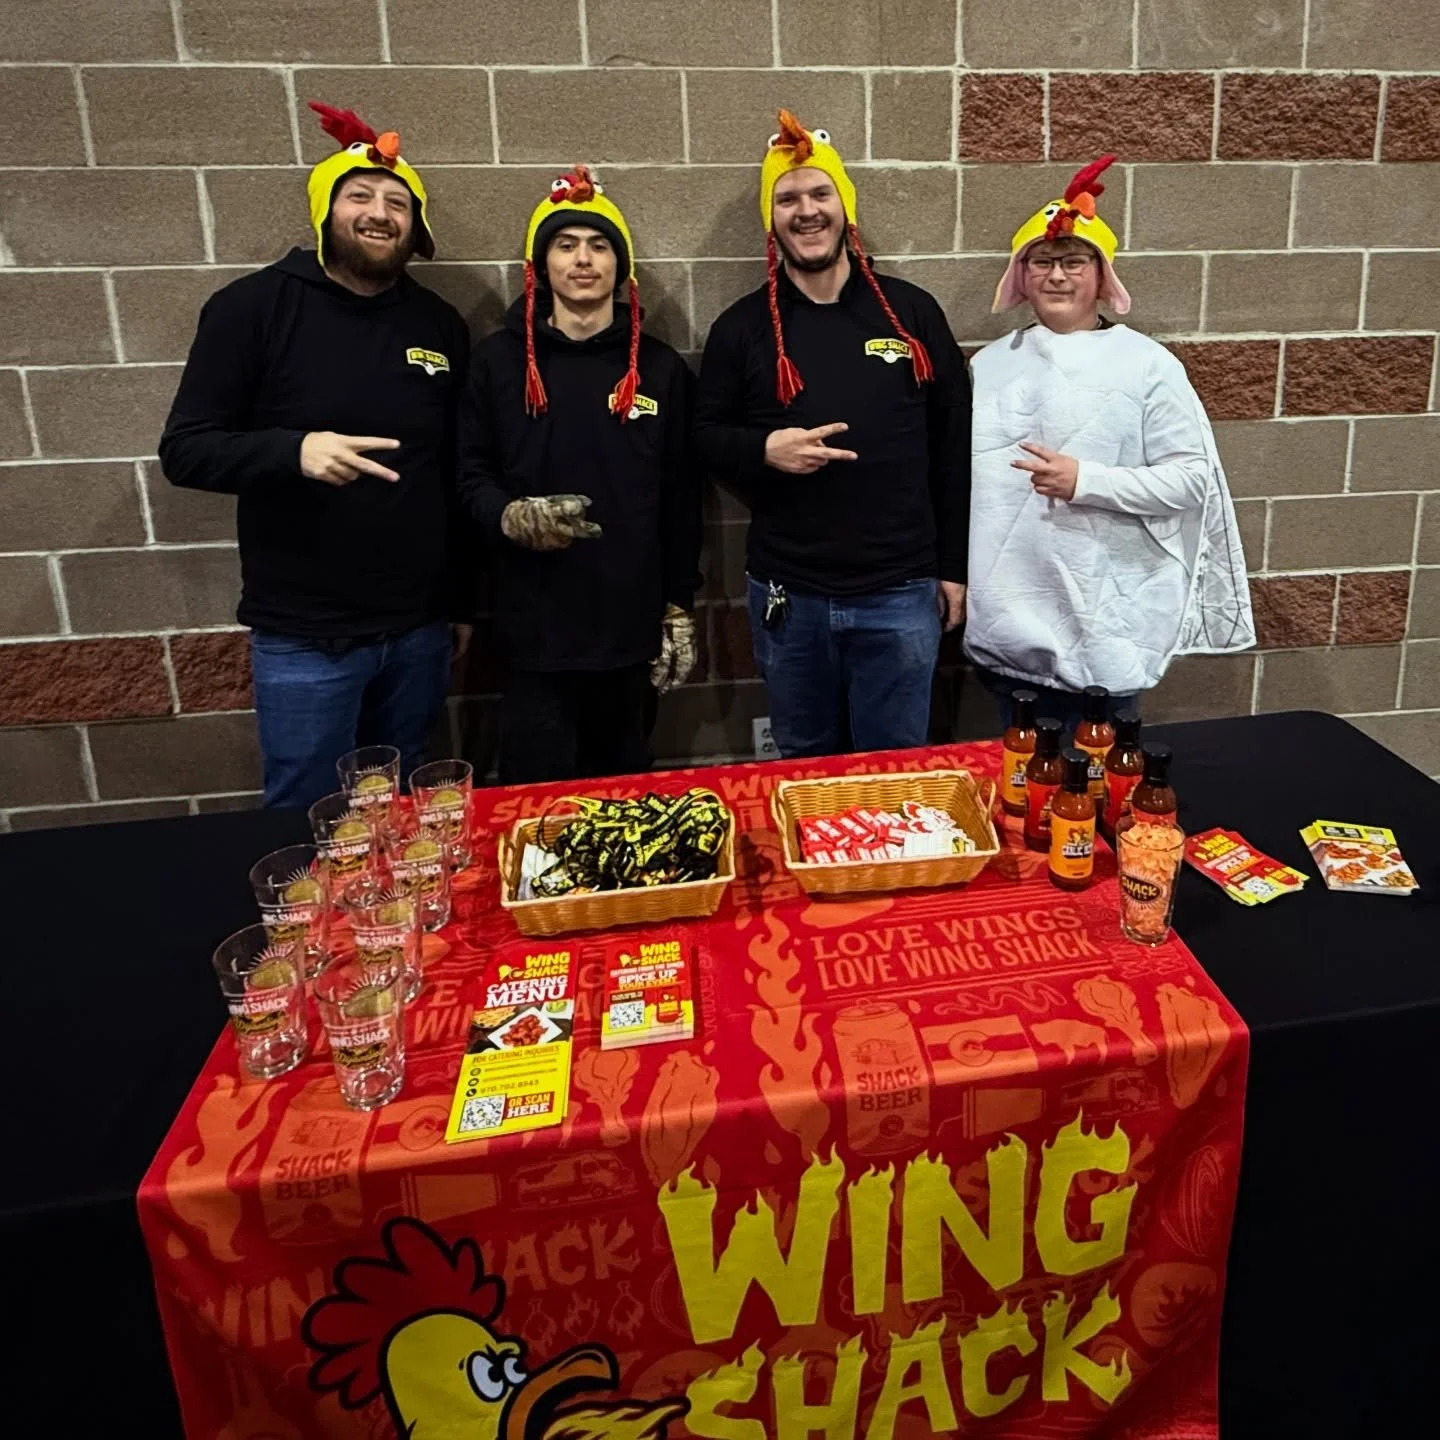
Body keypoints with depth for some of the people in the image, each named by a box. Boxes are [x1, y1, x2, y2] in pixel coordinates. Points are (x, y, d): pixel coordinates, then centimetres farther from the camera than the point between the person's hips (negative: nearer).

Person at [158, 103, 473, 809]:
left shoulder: (440, 324, 6)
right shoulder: (253, 306, -5)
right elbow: (184, 450, -7)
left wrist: (463, 600, 13)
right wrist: (295, 451, -26)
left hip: (420, 630, 4)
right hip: (305, 637, -3)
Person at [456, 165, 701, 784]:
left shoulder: (659, 366, 7)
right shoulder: (499, 358, 3)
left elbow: (681, 499, 6)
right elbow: (471, 477, 2)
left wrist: (679, 610, 4)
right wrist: (511, 517, -21)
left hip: (634, 626, 2)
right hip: (533, 628, -1)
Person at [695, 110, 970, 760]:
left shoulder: (910, 310, 3)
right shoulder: (742, 325, 2)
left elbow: (952, 444, 6)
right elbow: (705, 436, 7)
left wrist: (954, 566, 4)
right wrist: (764, 450, -16)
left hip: (900, 592, 0)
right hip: (787, 595, 1)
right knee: (805, 764, 16)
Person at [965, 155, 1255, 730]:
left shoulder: (1146, 364, -5)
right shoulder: (991, 362, 10)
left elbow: (1192, 477, -9)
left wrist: (1086, 481, -19)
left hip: (1103, 626, -4)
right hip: (1008, 622, 5)